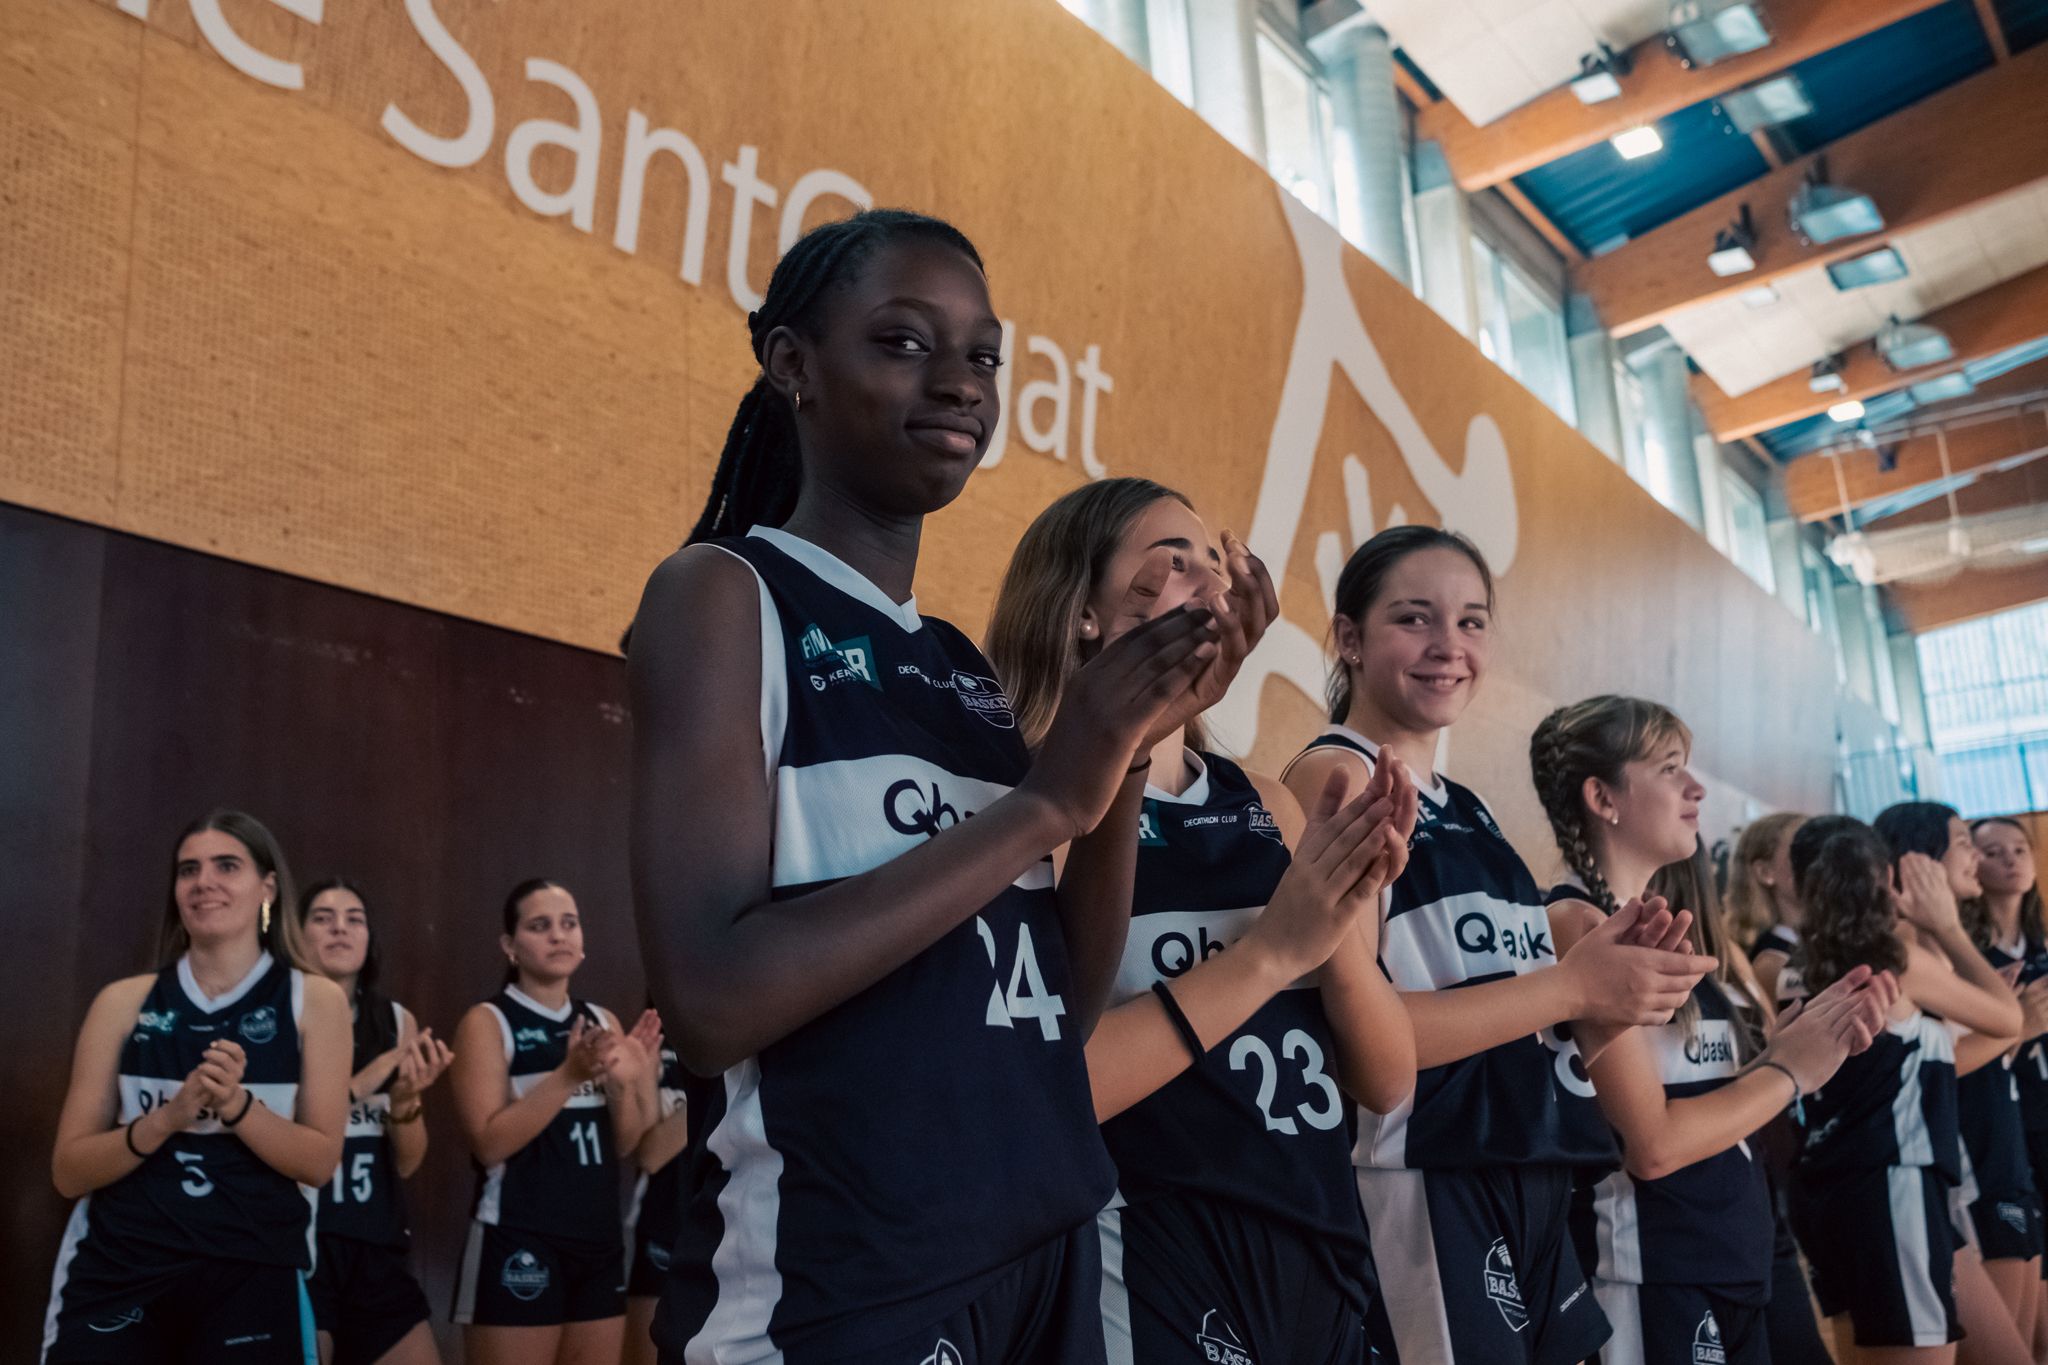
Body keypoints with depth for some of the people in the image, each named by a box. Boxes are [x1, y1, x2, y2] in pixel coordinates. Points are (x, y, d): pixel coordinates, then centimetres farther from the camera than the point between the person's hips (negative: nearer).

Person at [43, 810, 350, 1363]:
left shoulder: (313, 1000, -1)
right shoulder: (124, 1002, 3)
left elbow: (319, 1161, -4)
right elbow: (69, 1171, 0)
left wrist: (236, 1103, -20)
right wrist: (168, 1116, -17)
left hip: (252, 1278, -1)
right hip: (116, 1275, 1)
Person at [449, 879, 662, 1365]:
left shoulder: (602, 1022, 10)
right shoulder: (488, 1021, -5)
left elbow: (623, 1144, 9)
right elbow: (489, 1143, -15)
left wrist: (622, 1081, -10)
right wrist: (569, 1075, -24)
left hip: (600, 1241, 6)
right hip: (519, 1243, -5)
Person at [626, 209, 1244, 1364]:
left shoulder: (965, 665, 9)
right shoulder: (724, 593, -8)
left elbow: (1063, 1007, 7)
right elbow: (712, 998, -20)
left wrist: (1131, 752, -5)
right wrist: (1043, 801, -19)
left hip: (1046, 1254, 7)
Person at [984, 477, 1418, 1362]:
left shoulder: (1263, 803, 5)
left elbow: (1387, 1081, 3)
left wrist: (1338, 930, -15)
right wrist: (1270, 949, -23)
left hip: (1324, 1256, 6)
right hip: (1146, 1267, -6)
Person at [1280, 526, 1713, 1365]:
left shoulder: (1464, 807, 13)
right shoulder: (1335, 778, -12)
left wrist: (1599, 969, -1)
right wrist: (1570, 985, -18)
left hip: (1526, 1187, 9)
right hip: (1419, 1193, -8)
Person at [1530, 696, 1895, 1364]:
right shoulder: (1578, 923, -16)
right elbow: (1652, 1143, -20)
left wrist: (1817, 1036, -5)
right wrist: (1789, 1071, -9)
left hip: (1736, 1259, 8)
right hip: (1647, 1273, -8)